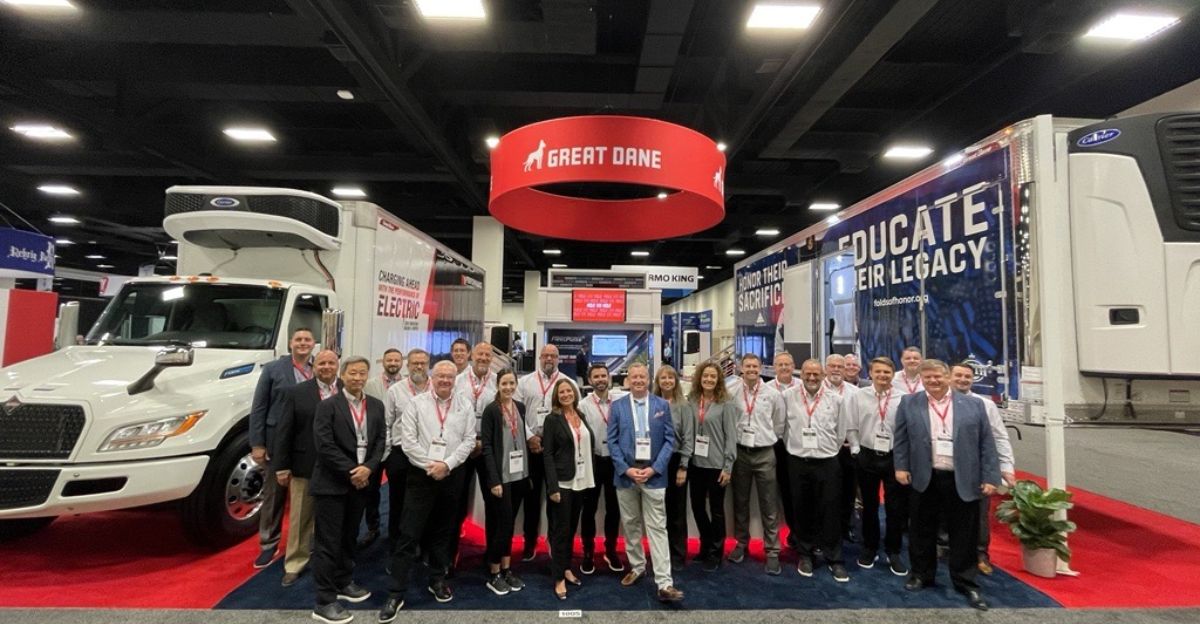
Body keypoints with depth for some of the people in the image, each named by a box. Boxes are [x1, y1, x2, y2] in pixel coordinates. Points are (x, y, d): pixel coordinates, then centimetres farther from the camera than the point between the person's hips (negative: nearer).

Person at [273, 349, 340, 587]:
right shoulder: (297, 393, -1)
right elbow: (284, 431, -1)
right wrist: (282, 467, -4)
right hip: (304, 466, 0)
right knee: (300, 518, 12)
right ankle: (295, 564, 26)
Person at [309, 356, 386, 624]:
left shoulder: (376, 405, 6)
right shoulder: (328, 405, -9)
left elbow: (381, 440, 5)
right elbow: (324, 445, -15)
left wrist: (368, 468, -11)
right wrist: (350, 472, -15)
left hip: (360, 481, 5)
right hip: (332, 483, -5)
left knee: (349, 537, 18)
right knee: (328, 541, 1)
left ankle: (344, 583, 34)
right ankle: (325, 601, 9)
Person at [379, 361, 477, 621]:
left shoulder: (465, 405, 1)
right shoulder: (416, 403, -3)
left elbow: (469, 440, -2)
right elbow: (407, 441, -7)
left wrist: (447, 464, -12)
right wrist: (429, 465, -12)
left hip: (452, 476, 2)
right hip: (421, 475, -2)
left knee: (443, 531, 15)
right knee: (409, 534, -1)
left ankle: (437, 580, 32)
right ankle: (396, 593, 8)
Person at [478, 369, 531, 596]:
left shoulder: (520, 407, 7)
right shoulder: (491, 410, -10)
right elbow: (487, 446, -12)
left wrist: (528, 471, 9)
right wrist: (494, 480, -17)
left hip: (519, 473, 5)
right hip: (500, 475, -5)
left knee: (510, 523, 13)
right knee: (503, 523, -1)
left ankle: (506, 569, 24)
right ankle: (493, 574, 14)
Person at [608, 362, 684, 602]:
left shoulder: (662, 405, 2)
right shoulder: (617, 406, 3)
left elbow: (669, 439, 0)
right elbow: (612, 441, 1)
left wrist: (654, 468, -11)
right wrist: (626, 469, -10)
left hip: (653, 474, -1)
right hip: (626, 473, 2)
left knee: (657, 528, -2)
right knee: (631, 525, 14)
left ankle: (664, 584, 0)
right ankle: (637, 566, 33)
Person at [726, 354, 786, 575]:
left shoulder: (773, 394, -3)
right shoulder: (731, 391, -5)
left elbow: (779, 424, 8)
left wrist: (768, 439, 8)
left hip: (765, 454, 0)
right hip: (739, 452, 1)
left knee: (769, 506, 4)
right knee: (740, 502, 14)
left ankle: (772, 551, 15)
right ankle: (741, 543, 30)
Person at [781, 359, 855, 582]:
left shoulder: (835, 399, -2)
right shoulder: (788, 397, -2)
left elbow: (842, 431, 7)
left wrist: (829, 450, 9)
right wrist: (795, 446, 9)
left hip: (827, 463, 0)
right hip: (798, 462, 1)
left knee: (829, 512, 5)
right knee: (802, 511, 11)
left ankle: (834, 559, 20)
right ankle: (806, 554, 27)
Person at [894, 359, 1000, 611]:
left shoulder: (973, 405, 2)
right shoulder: (909, 403, 3)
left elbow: (986, 444, 2)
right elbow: (901, 438, 7)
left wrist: (990, 477, -2)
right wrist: (901, 466, 0)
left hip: (963, 481, 0)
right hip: (925, 479, 1)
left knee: (964, 534, 8)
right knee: (922, 531, 12)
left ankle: (966, 583, 24)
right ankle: (921, 574, 29)